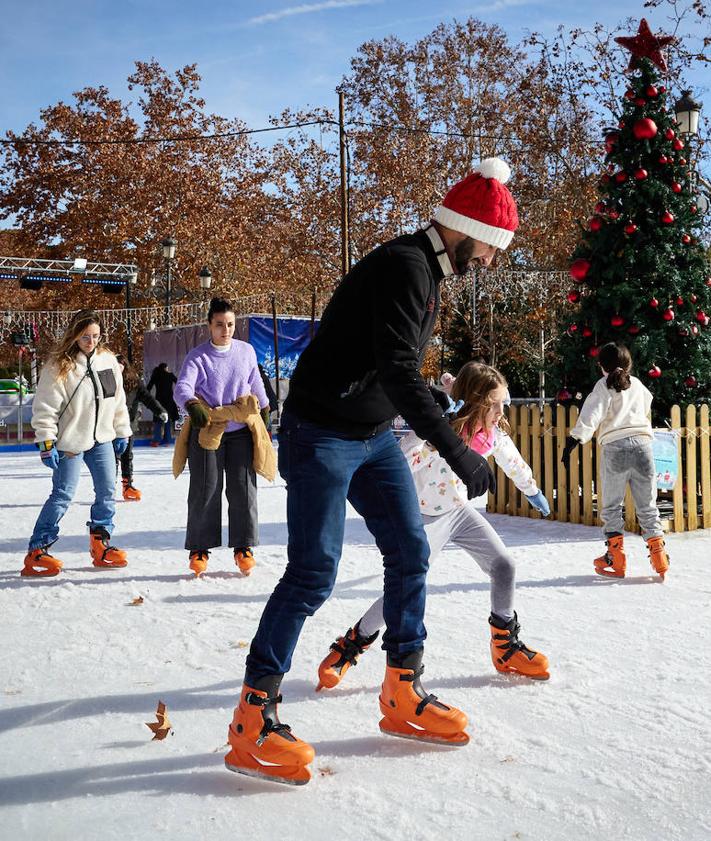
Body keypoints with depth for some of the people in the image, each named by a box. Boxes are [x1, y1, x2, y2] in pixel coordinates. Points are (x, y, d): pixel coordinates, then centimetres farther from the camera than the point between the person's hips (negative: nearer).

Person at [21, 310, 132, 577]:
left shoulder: (108, 360, 4)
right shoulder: (58, 366, -13)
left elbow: (118, 400, 13)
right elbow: (45, 408, -13)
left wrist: (122, 432, 14)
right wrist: (46, 442, -16)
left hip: (102, 438, 6)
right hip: (70, 440, -6)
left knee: (107, 492, 6)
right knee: (63, 495, -6)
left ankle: (101, 545, 19)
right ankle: (37, 551, 2)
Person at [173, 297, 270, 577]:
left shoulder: (246, 351, 4)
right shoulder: (198, 356, -6)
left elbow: (255, 384, 18)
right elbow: (182, 387, -21)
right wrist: (192, 405, -41)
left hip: (240, 430, 2)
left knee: (243, 489, 1)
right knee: (205, 490, 0)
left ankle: (243, 547, 12)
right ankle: (199, 548, 11)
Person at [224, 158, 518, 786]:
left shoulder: (428, 272, 12)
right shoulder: (403, 267, -20)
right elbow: (399, 372, -30)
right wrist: (458, 452, -30)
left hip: (374, 435, 10)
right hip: (321, 434, -10)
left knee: (410, 551, 7)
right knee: (314, 573, -12)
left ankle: (403, 697, 20)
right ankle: (253, 720, -2)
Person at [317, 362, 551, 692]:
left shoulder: (493, 432, -9)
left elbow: (512, 460, 12)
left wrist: (532, 491, 27)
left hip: (460, 510, 6)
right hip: (426, 517, -6)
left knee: (504, 565, 0)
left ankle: (506, 647, 19)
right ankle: (349, 647, 11)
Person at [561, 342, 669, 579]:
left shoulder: (604, 385, 5)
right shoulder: (638, 385, 19)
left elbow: (590, 417, -9)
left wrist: (572, 442, -13)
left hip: (615, 447, -3)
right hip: (642, 444, 4)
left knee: (611, 506, 8)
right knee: (647, 506, 10)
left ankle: (615, 560, 7)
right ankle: (659, 557, 4)